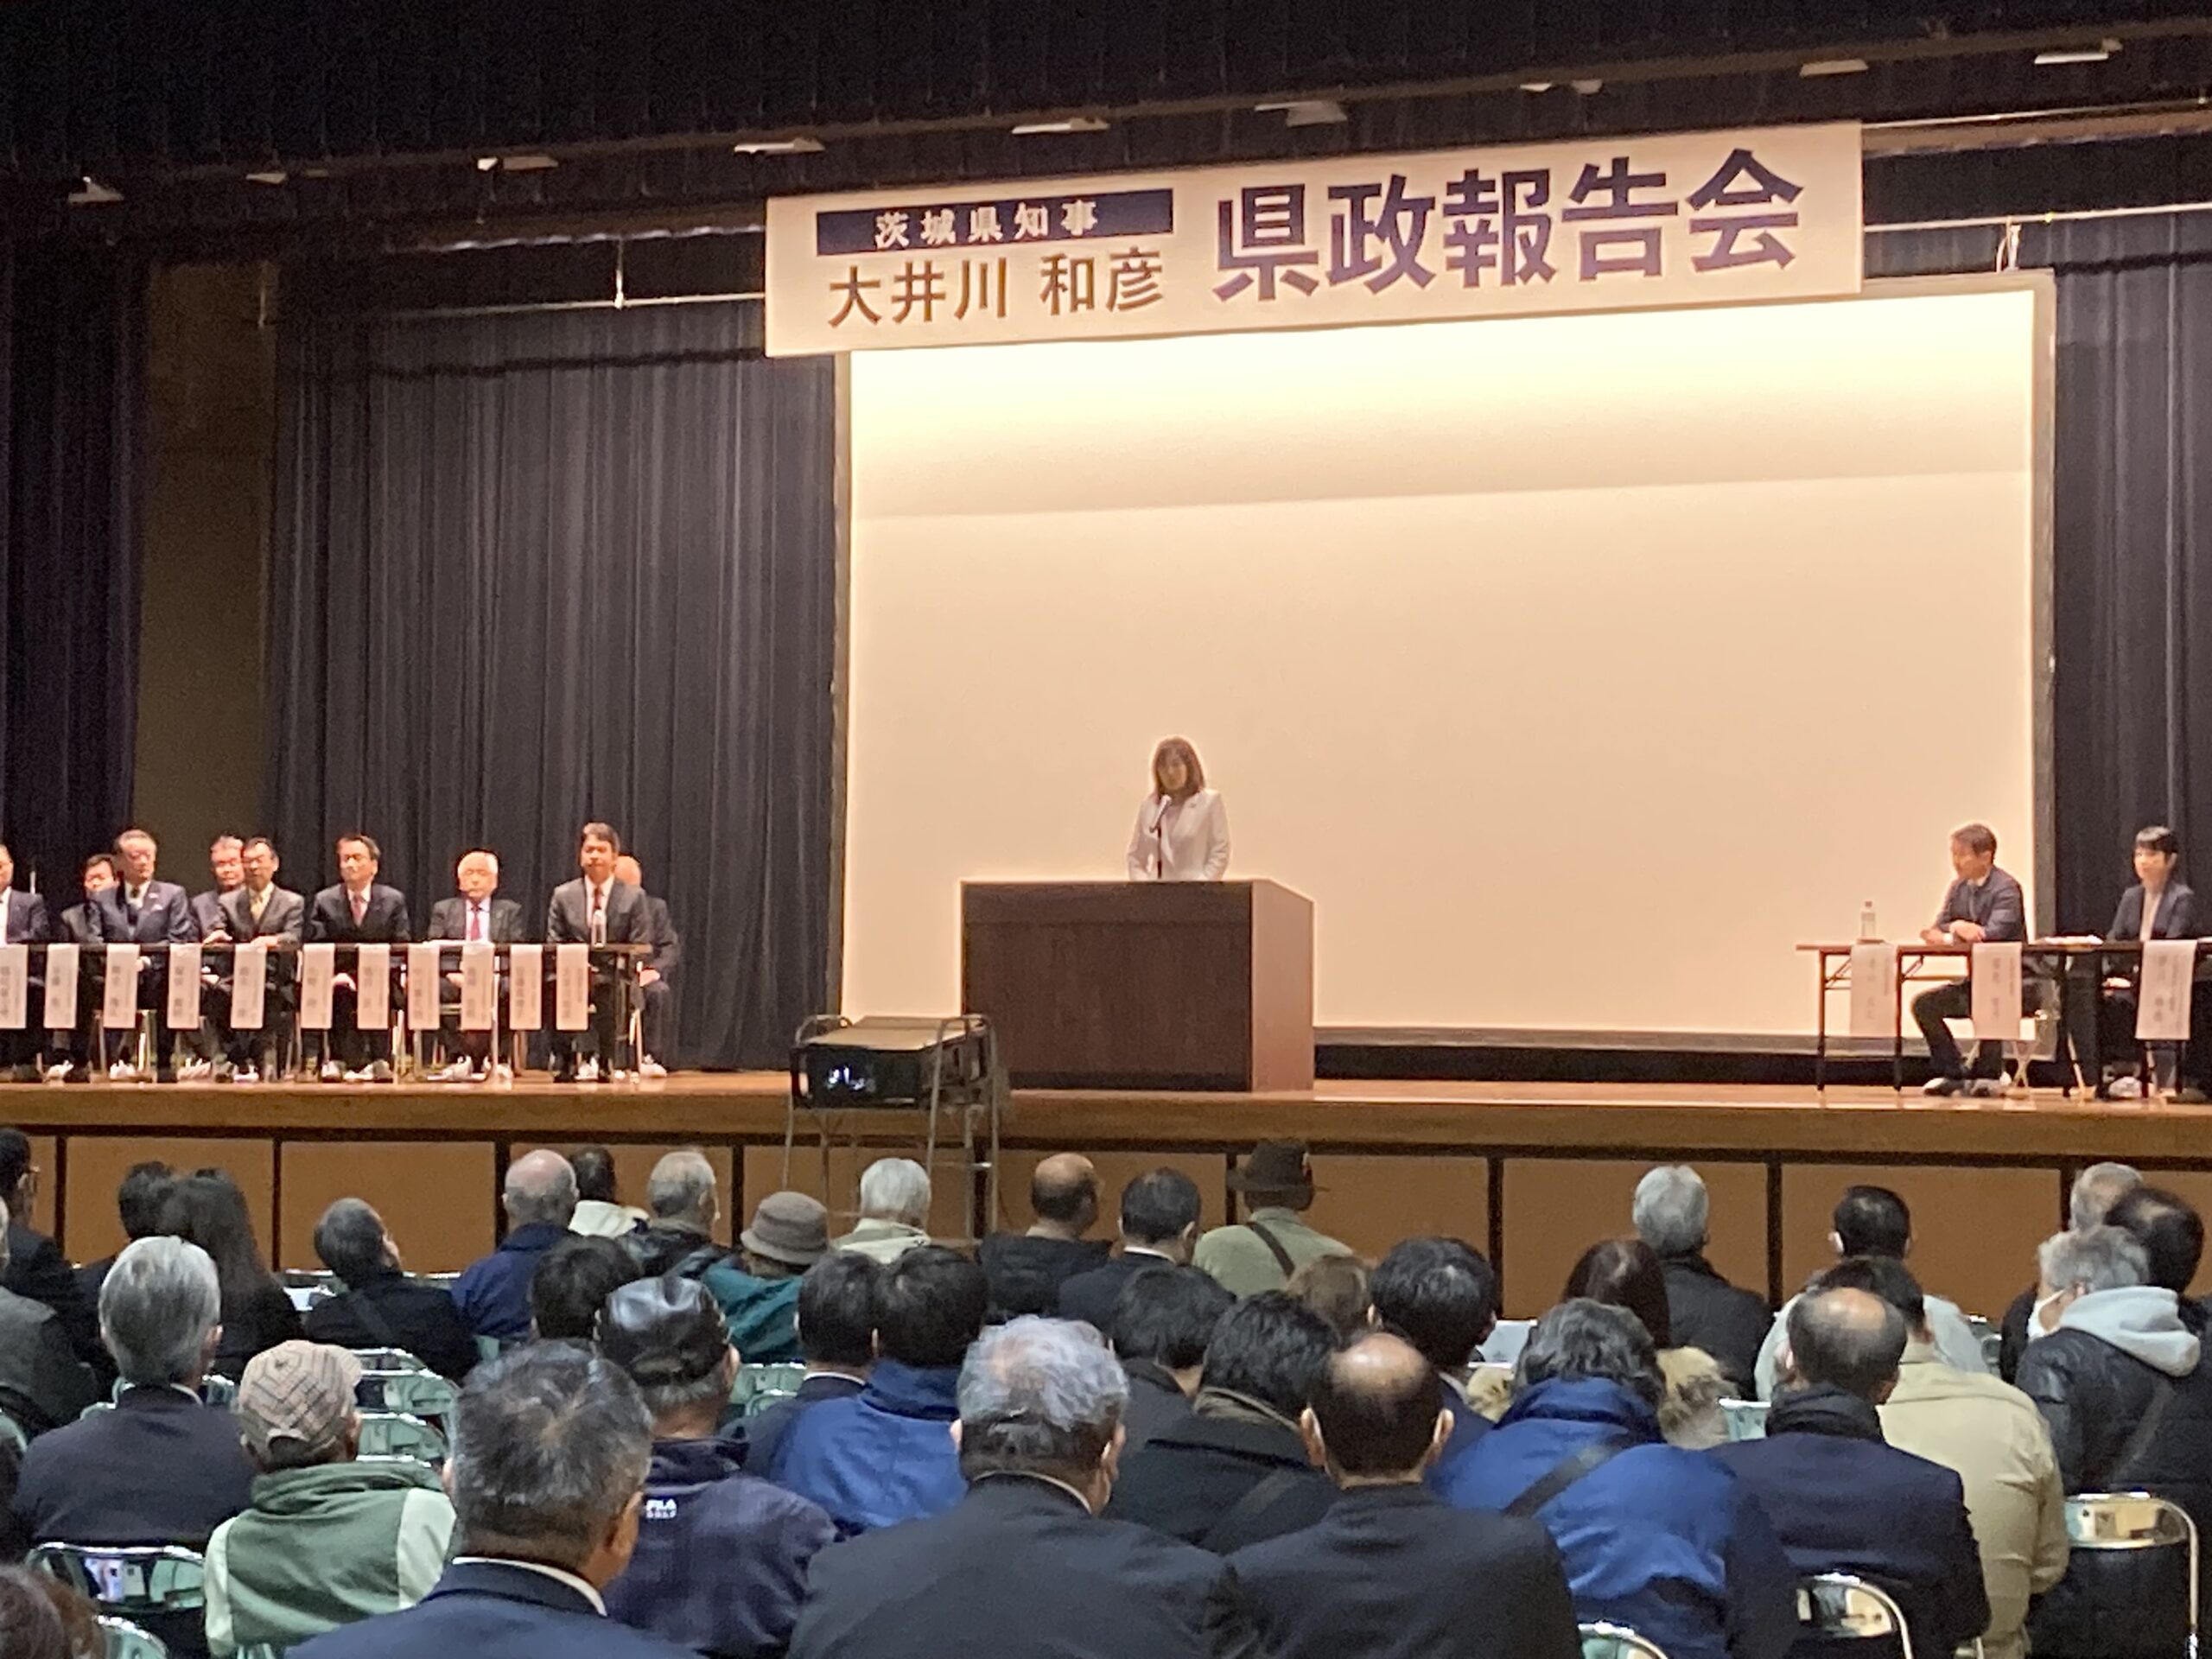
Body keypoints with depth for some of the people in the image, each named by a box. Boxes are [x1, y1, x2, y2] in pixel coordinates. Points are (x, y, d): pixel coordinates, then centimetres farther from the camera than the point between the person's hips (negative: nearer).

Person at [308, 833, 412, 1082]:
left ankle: (380, 1060, -31)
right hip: (341, 979, 0)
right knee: (339, 993, -33)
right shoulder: (324, 901, 9)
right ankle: (339, 1060, -32)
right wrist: (333, 976, -18)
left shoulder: (394, 900, 8)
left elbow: (402, 948, 2)